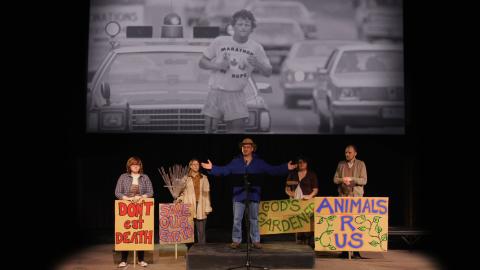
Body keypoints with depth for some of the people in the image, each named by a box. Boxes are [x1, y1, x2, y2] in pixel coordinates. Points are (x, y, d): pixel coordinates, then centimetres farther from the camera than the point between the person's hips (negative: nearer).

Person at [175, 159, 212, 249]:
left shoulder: (204, 178, 11)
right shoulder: (186, 178, 10)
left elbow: (207, 193, 8)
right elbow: (183, 192, 11)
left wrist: (207, 207, 3)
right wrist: (179, 199, -9)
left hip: (201, 206, 1)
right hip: (189, 206, -1)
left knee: (201, 230, 1)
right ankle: (188, 248, 2)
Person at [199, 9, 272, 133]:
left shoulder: (256, 48, 2)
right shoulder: (220, 42, -2)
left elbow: (268, 72, 8)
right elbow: (201, 62, 5)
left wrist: (258, 65, -13)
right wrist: (217, 65, -14)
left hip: (236, 95, 1)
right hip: (216, 92, -1)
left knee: (238, 129, 0)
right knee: (209, 128, 2)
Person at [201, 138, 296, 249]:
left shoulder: (259, 162, 5)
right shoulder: (235, 162, 5)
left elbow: (273, 170, 2)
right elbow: (224, 170, 3)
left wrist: (286, 168, -7)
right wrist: (212, 168, -10)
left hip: (253, 195, 0)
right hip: (239, 195, 0)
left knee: (254, 219, 7)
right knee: (237, 219, 3)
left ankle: (256, 241, 16)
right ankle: (236, 240, 13)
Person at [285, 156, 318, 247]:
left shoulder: (312, 174, 9)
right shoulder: (292, 174, 15)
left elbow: (315, 190, 5)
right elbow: (287, 188, 16)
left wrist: (310, 196, -13)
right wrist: (290, 193, -5)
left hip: (307, 201, -2)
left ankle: (309, 240, -13)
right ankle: (299, 239, -4)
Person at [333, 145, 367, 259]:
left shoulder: (361, 164, 5)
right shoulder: (341, 164, 13)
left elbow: (364, 181, -3)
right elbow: (335, 179, 11)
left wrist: (351, 179, -16)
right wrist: (342, 180, -10)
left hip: (356, 196, -2)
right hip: (343, 196, 2)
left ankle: (356, 250, 0)